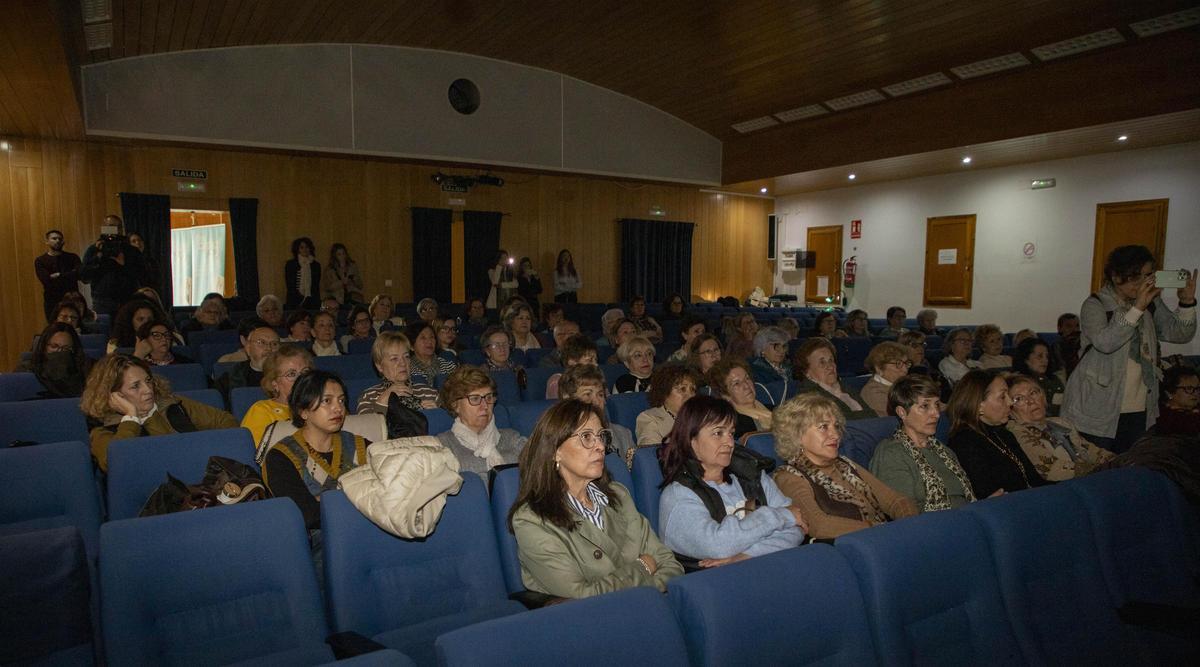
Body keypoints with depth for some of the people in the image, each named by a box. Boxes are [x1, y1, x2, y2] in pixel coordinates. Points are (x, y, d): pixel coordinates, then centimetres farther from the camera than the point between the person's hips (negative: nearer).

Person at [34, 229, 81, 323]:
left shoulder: (72, 257, 8)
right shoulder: (40, 261, 4)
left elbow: (81, 273, -10)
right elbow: (47, 280, -10)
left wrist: (59, 276, -10)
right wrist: (69, 276, -7)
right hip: (52, 302, -1)